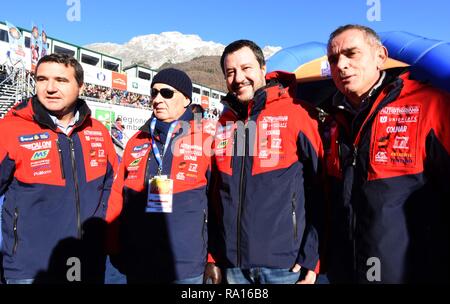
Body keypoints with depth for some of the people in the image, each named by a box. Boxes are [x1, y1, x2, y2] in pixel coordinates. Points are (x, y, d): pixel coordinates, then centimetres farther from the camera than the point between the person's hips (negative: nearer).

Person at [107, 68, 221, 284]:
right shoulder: (137, 141, 6)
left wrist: (214, 258, -1)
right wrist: (116, 250, 8)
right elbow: (118, 199, 9)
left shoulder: (206, 140, -5)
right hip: (137, 265, 4)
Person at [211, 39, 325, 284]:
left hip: (284, 263, -4)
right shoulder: (223, 124, 7)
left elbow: (318, 190, -8)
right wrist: (214, 257, 9)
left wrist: (310, 258, -9)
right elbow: (216, 193, 10)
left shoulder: (295, 114, -8)